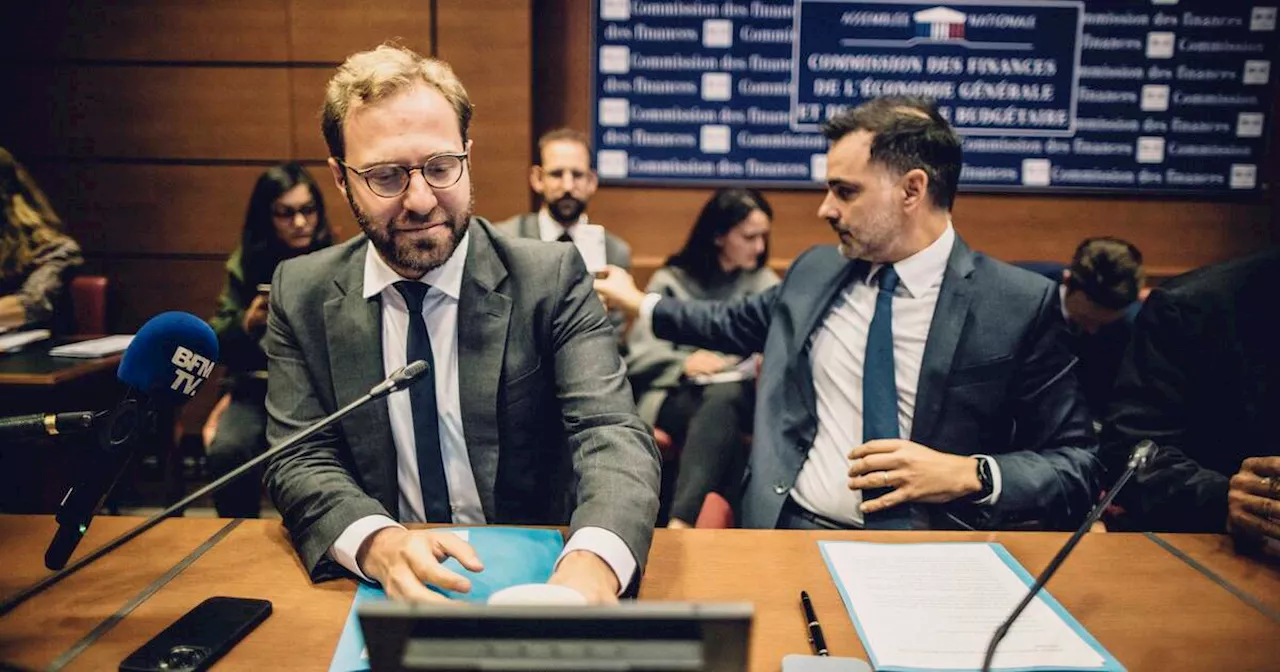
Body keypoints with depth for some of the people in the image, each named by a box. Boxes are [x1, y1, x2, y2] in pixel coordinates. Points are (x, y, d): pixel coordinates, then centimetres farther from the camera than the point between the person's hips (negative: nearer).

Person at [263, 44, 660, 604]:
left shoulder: (550, 279, -7)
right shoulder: (301, 295, 1)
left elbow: (613, 434, -16)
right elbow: (300, 461, -3)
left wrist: (593, 563, -38)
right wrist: (377, 543, -26)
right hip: (375, 581, 2)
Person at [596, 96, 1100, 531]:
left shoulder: (1021, 305, -3)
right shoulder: (814, 270, 12)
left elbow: (1078, 465, 0)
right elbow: (738, 323, 31)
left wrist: (971, 475, -15)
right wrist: (639, 303, 35)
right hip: (790, 528, 3)